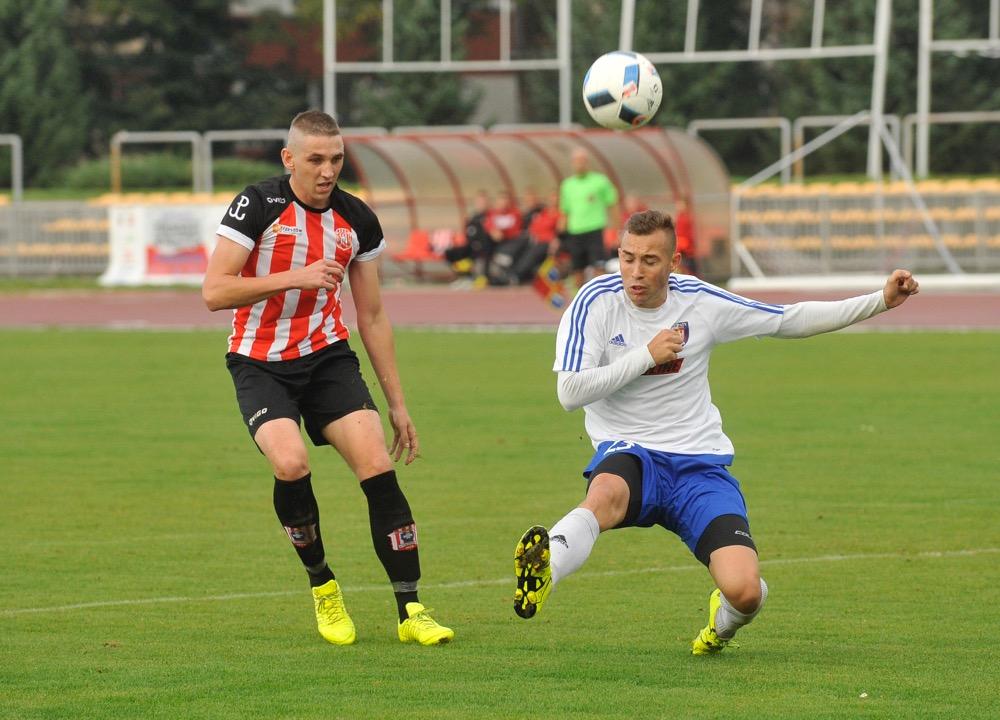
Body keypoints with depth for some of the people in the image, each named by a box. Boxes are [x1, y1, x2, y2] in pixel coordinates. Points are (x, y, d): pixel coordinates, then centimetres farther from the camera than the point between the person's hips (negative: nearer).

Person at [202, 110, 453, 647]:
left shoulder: (357, 220, 3)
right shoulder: (257, 206, -11)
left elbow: (372, 317, 12)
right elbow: (214, 291, -17)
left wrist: (397, 403, 11)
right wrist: (298, 277, -24)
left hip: (328, 356, 3)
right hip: (260, 362, -3)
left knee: (377, 466, -15)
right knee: (290, 462, -28)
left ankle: (410, 611, -9)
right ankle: (322, 587, -3)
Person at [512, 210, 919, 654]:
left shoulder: (701, 302, 1)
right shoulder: (596, 302, -5)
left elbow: (791, 320, 12)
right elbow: (570, 392, -13)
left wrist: (882, 300, 8)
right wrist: (647, 355, -17)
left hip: (700, 463, 2)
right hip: (628, 453, -2)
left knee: (745, 590, -16)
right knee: (605, 496, -42)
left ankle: (723, 621, 21)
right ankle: (544, 573, -66)